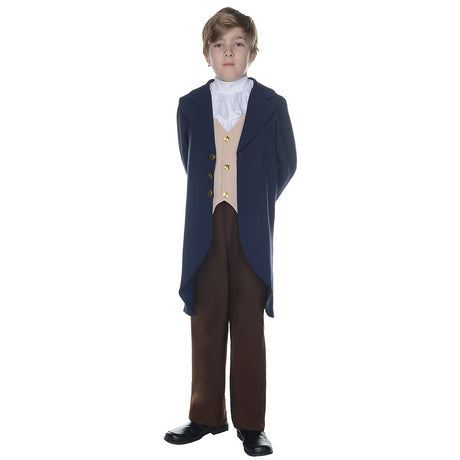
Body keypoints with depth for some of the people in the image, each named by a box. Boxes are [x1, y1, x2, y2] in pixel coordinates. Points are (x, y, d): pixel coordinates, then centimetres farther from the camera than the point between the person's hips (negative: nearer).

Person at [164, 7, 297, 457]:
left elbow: (286, 164, 12)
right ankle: (207, 416, 21)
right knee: (206, 323, 7)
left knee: (249, 326, 2)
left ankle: (251, 424, 13)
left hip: (252, 232, -2)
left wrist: (258, 201, 11)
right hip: (205, 230, 2)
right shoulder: (190, 106, 8)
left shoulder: (272, 105, 3)